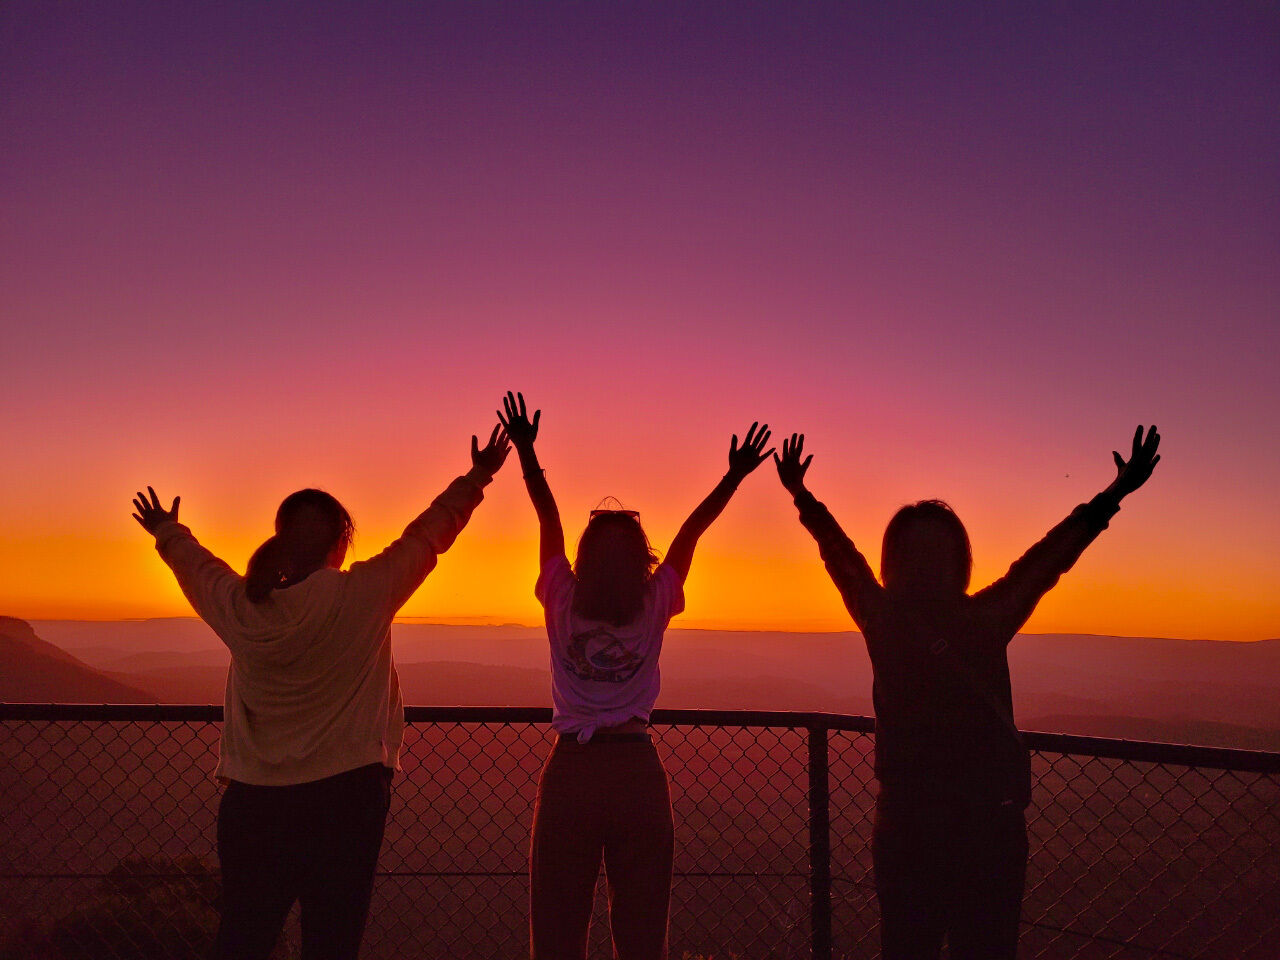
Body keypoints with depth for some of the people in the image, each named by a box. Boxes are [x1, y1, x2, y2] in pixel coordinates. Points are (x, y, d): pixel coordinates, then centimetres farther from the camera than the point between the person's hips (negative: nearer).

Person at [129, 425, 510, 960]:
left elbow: (193, 564, 21)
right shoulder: (365, 595, -11)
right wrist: (478, 477, 16)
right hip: (343, 795, -3)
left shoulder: (239, 604, -1)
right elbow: (429, 533, 1)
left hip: (251, 800, 4)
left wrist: (167, 532, 43)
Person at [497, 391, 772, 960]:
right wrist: (735, 475, 12)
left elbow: (548, 519, 3)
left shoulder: (564, 607, -4)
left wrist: (526, 452, 10)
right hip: (638, 774, 1)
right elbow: (691, 531, 4)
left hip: (570, 774, 0)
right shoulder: (654, 610, -4)